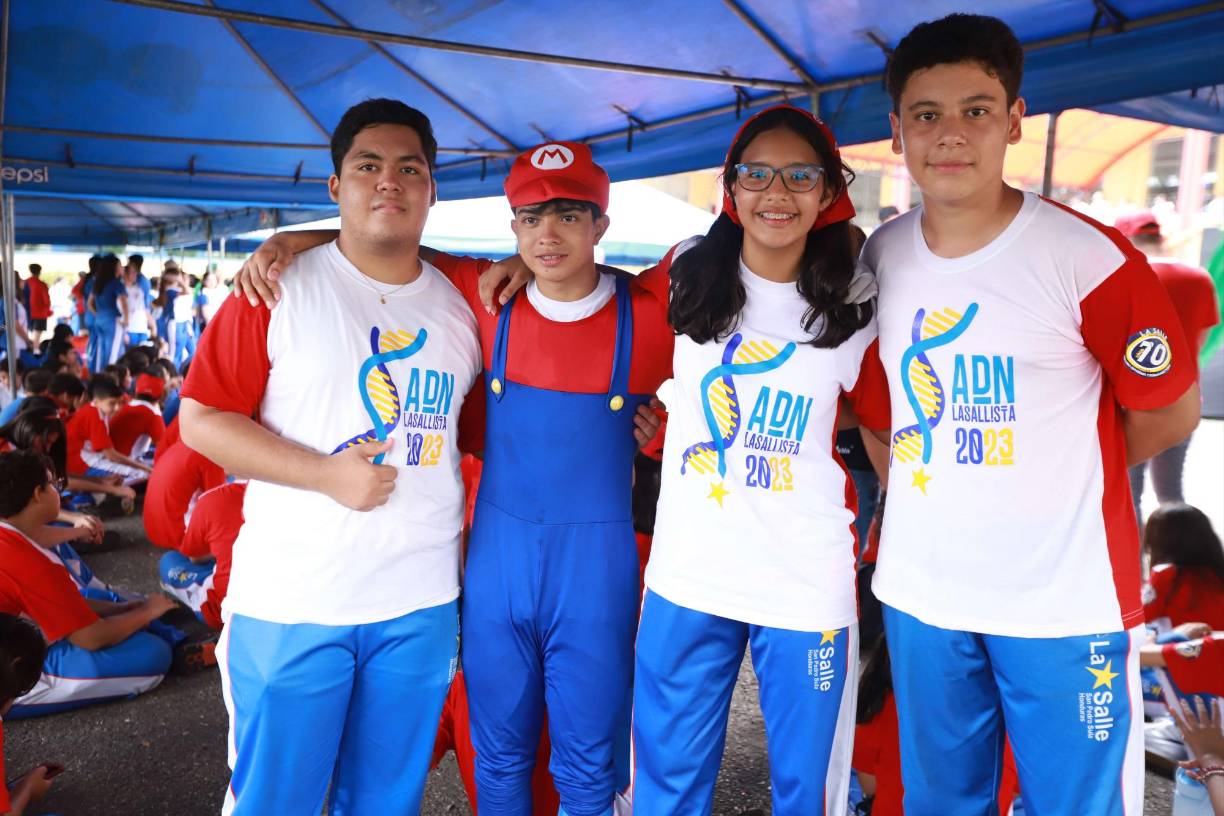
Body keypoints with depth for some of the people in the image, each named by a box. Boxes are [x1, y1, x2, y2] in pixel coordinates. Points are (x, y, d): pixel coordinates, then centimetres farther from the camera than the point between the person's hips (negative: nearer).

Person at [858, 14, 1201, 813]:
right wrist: (918, 484, 5)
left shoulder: (1089, 257, -14)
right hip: (919, 593, 4)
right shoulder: (878, 257, 0)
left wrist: (1062, 481, 4)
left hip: (1065, 599, -3)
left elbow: (1170, 409, -3)